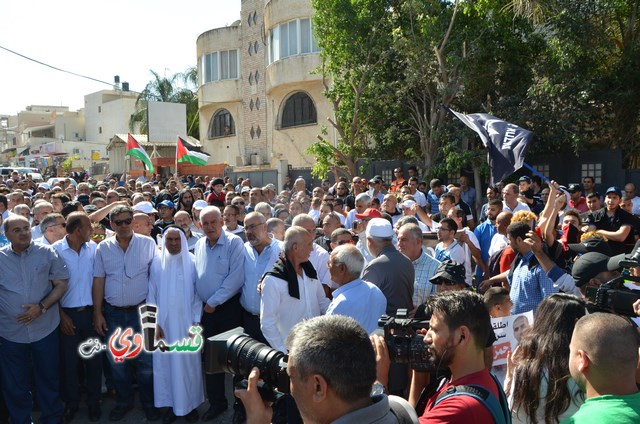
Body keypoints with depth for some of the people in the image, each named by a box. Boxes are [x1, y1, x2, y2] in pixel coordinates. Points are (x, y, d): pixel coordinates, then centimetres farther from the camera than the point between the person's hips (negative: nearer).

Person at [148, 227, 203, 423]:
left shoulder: (192, 262, -3)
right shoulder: (157, 263, -1)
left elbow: (198, 293, -1)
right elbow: (151, 295, 2)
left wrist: (197, 321, -6)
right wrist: (155, 322, -4)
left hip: (186, 322, -1)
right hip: (164, 323, 1)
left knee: (188, 362, 6)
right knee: (166, 363, 6)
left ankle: (190, 404, 21)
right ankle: (170, 405, 20)